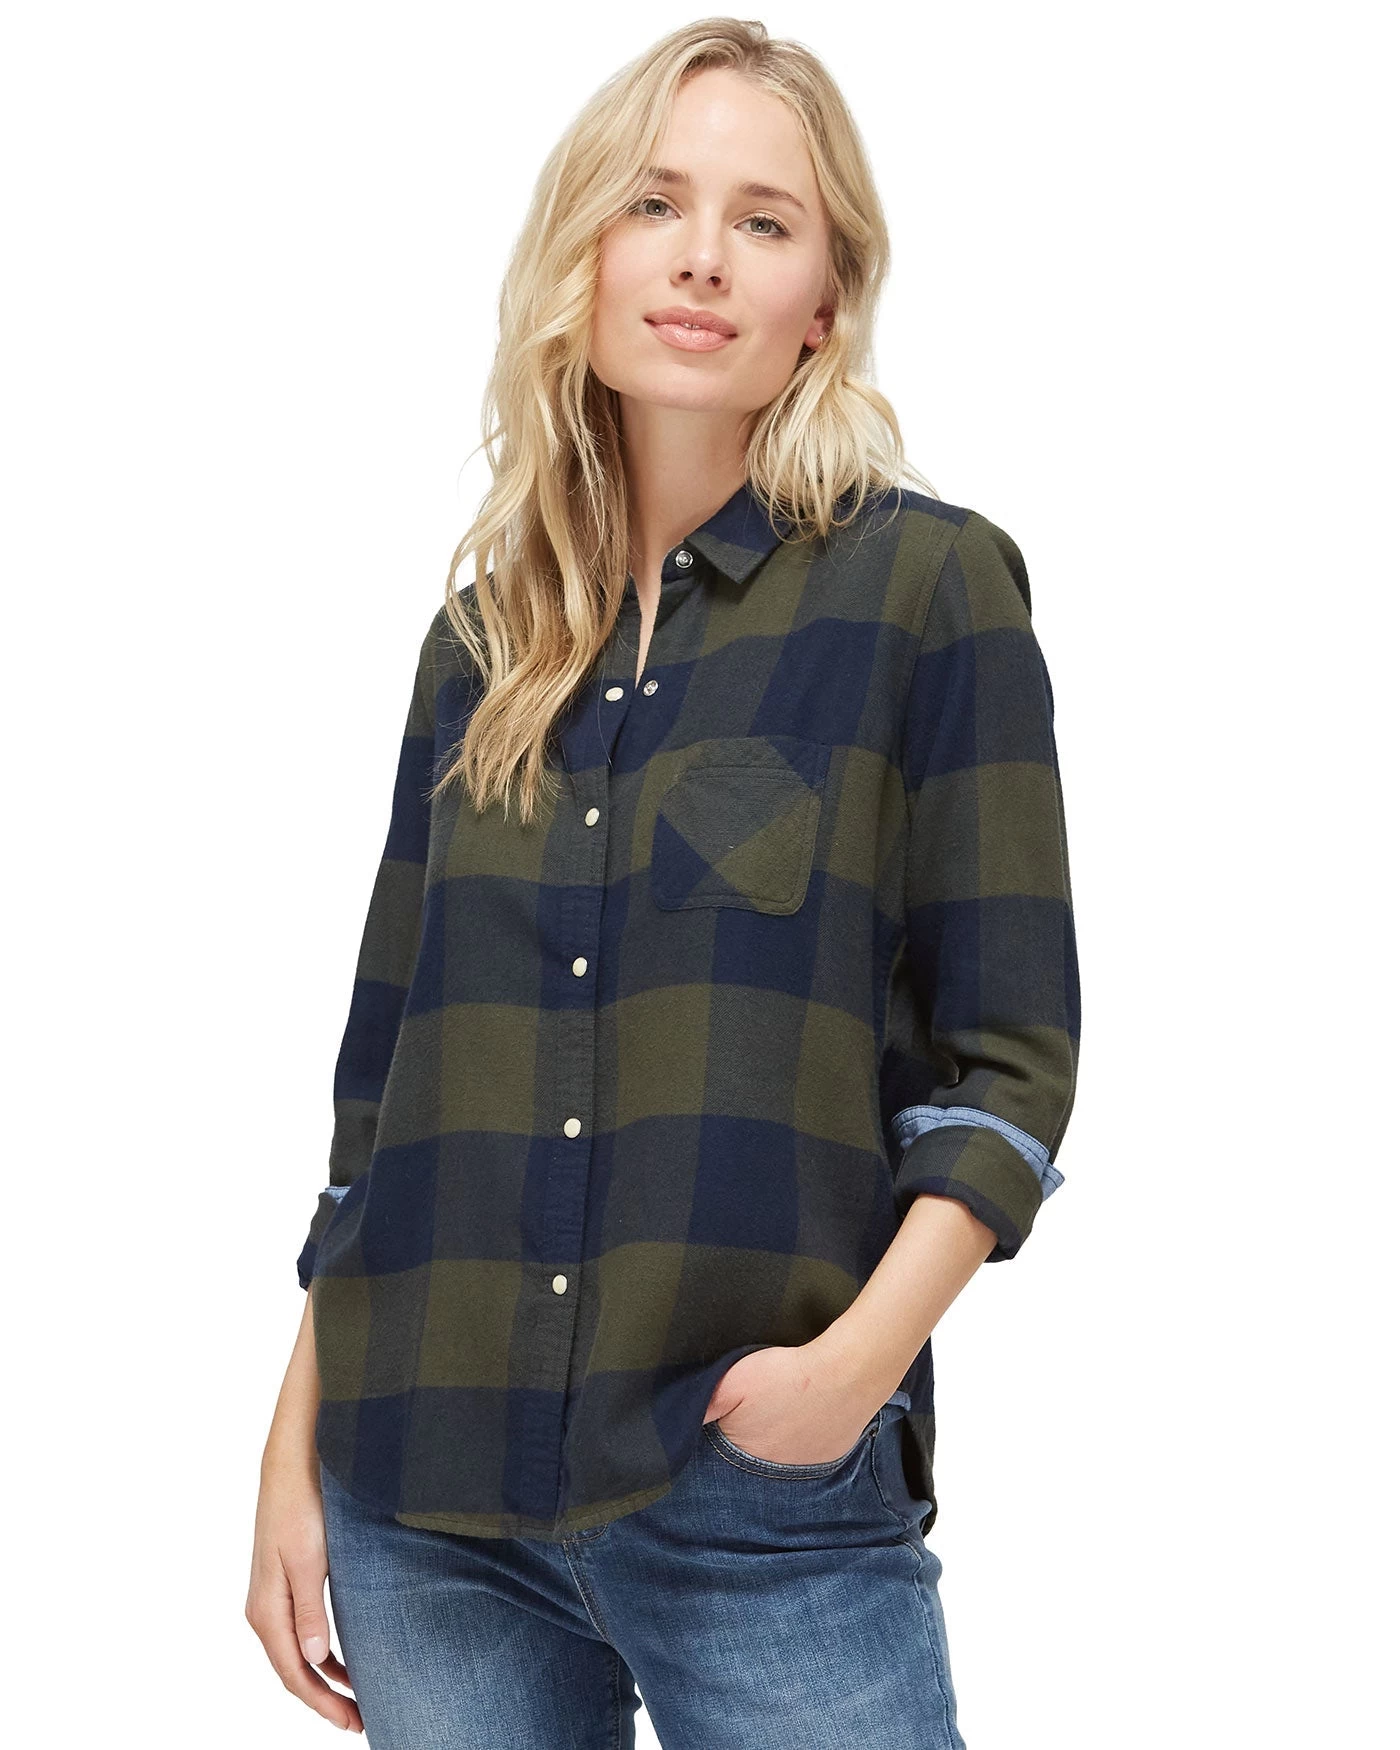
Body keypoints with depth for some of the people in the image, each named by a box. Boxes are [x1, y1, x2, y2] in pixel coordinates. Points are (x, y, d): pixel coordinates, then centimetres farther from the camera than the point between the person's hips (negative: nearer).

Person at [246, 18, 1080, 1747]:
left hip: (766, 1501, -4)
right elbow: (390, 1075, 13)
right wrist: (293, 1457, 9)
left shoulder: (927, 585, -2)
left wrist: (863, 1352, -18)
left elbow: (1010, 1054, -4)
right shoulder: (488, 635, 11)